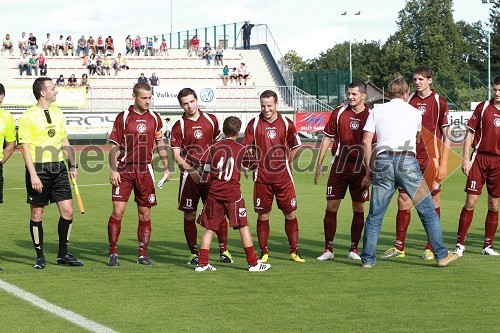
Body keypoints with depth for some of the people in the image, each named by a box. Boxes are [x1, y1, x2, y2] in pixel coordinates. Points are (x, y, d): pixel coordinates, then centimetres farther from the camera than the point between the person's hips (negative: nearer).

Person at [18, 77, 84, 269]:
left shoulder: (57, 113, 13)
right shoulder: (28, 116, -7)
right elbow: (25, 147, -10)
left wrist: (72, 165, 13)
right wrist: (33, 175, -16)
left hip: (58, 168, 6)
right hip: (39, 169, -6)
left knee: (67, 211, 1)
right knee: (37, 213, 2)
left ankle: (63, 254, 13)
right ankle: (40, 257, 12)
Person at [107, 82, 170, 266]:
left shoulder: (154, 118, 8)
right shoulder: (123, 117, -2)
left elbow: (160, 143, 17)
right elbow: (114, 146, 0)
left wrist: (166, 167, 12)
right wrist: (113, 170, -7)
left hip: (145, 171, 3)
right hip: (124, 170, -3)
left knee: (145, 214, 5)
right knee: (118, 211, -9)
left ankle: (143, 254, 14)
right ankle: (113, 253, 0)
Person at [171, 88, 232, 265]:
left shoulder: (211, 120, 7)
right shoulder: (179, 126, -3)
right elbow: (176, 155, -7)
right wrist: (191, 171, -20)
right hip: (190, 175, -2)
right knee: (189, 214, 1)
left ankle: (223, 250, 11)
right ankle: (194, 253, 11)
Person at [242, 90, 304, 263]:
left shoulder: (286, 123, 3)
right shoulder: (254, 124, 0)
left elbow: (295, 146, 14)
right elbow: (246, 149, 2)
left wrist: (285, 162, 8)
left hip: (283, 177, 1)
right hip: (262, 178, -1)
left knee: (290, 213, 3)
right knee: (263, 215, 3)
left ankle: (294, 251, 13)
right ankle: (264, 252, 14)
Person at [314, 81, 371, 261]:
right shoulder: (339, 113, 4)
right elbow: (327, 137, 10)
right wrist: (319, 163, 8)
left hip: (360, 168, -1)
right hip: (338, 166, 1)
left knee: (359, 209, 2)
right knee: (331, 207, -1)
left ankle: (354, 248, 14)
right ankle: (328, 249, 7)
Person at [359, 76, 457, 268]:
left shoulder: (377, 110, 14)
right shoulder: (415, 113, 17)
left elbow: (366, 141, 7)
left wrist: (369, 171, 13)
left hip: (383, 162, 1)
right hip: (407, 162, -1)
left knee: (375, 216, 8)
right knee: (427, 211, 8)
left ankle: (368, 259, 7)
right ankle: (442, 255, 9)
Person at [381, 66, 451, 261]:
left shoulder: (439, 103, -2)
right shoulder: (409, 101, 8)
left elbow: (446, 136, -2)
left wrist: (443, 164, -9)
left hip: (431, 160, -3)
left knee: (433, 202, 3)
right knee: (403, 200, 0)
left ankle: (431, 248, 11)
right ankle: (399, 247, 7)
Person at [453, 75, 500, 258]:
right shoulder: (483, 107, 1)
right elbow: (470, 133, 4)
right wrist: (466, 159, -3)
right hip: (479, 158, -2)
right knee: (470, 202, -5)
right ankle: (460, 244, 2)